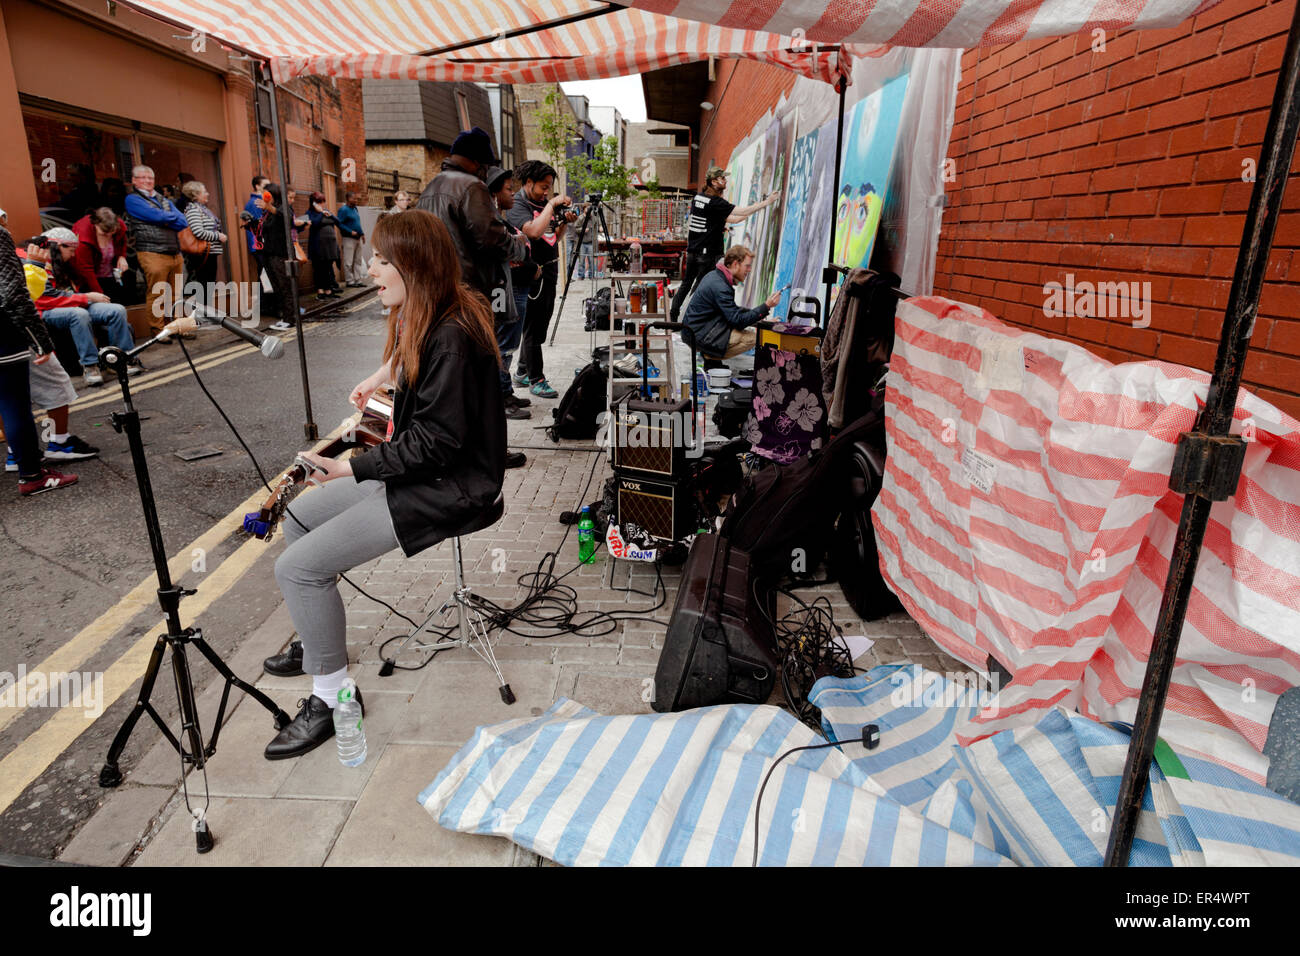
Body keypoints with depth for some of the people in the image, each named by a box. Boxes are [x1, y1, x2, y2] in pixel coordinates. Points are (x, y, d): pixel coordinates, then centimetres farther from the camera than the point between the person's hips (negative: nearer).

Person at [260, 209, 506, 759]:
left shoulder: (451, 338, -24)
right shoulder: (424, 322, 8)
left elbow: (438, 440, -25)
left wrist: (354, 469, -20)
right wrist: (387, 373, 18)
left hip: (449, 487, -11)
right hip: (418, 467, 11)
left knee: (298, 568, -14)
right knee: (298, 517, 19)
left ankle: (332, 697, 4)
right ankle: (316, 642, 35)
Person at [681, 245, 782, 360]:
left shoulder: (714, 275, 10)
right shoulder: (720, 287, -22)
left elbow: (732, 310, 20)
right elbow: (738, 321, -22)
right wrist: (766, 307, -23)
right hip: (700, 337, -10)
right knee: (753, 337, -15)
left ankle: (707, 354, 9)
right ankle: (710, 357, -6)